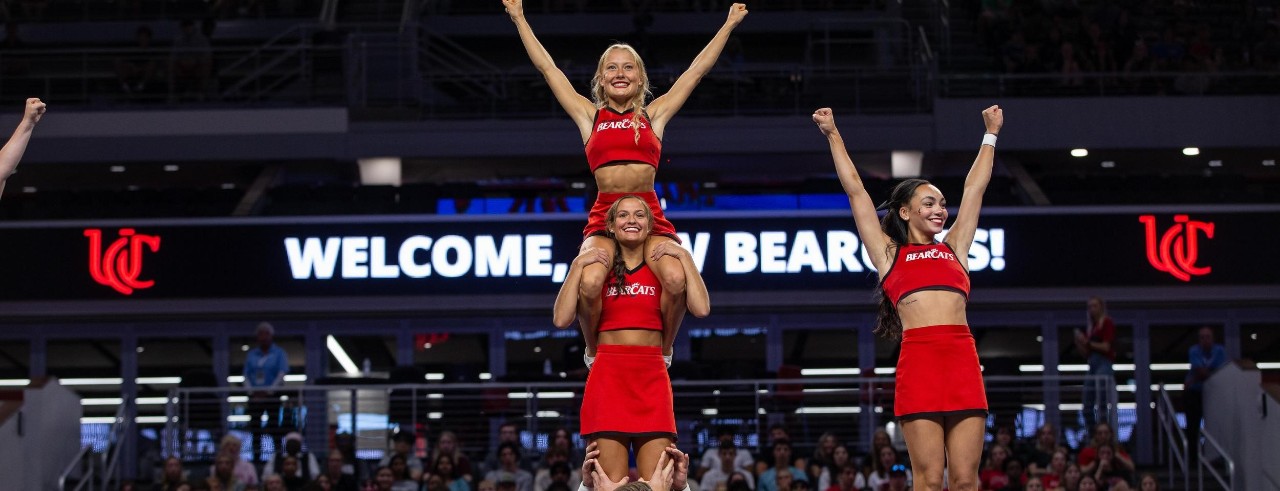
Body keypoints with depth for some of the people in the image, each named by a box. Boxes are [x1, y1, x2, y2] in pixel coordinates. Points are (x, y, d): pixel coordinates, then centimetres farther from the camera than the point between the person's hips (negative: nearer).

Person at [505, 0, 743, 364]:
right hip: (604, 217, 0)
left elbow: (697, 70, 21)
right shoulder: (589, 116, 16)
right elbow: (546, 67, 20)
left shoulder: (654, 115, 17)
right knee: (590, 283, -31)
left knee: (676, 279, -30)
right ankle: (593, 351, 1)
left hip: (650, 215, 0)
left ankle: (663, 351, 0)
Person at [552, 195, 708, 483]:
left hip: (652, 376, 1)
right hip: (608, 375, -1)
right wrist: (578, 264, -4)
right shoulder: (597, 268, 10)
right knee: (611, 484, -9)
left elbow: (701, 307, -6)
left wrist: (683, 256, -1)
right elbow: (561, 319, -3)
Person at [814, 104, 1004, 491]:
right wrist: (834, 136, 22)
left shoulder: (953, 248, 23)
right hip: (918, 357, -3)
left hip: (963, 359, 3)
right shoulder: (889, 253, 16)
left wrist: (990, 135, 39)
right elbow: (855, 191, 19)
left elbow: (974, 189, 32)